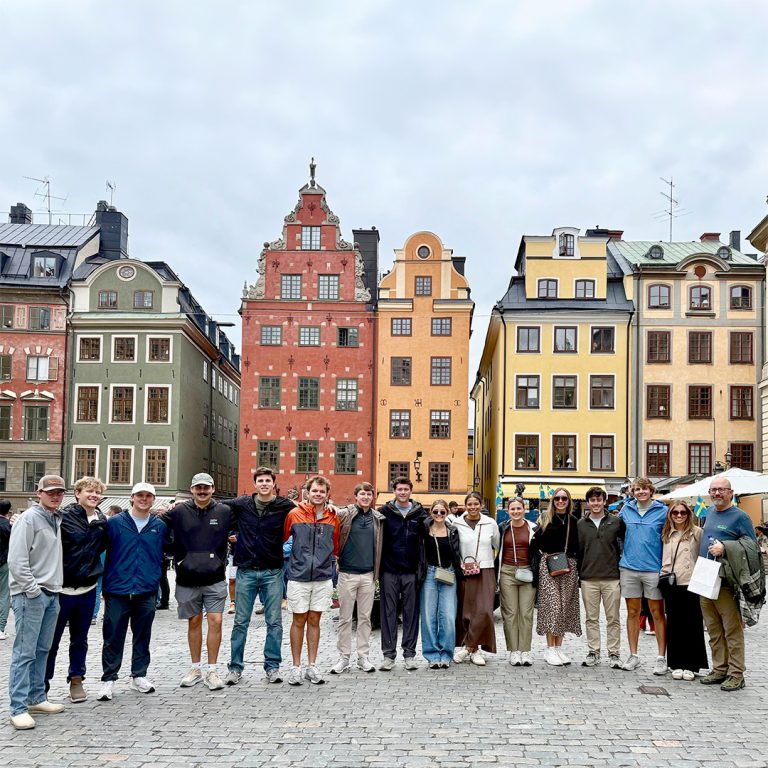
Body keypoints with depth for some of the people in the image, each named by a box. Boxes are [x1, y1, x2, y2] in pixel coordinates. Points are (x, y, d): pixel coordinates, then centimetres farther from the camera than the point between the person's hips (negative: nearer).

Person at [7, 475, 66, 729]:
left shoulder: (57, 519, 13)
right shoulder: (29, 519, -11)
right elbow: (16, 561, -16)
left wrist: (54, 588, 13)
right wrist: (33, 590, -15)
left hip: (51, 594, 8)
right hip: (30, 595, -8)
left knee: (42, 650, 13)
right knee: (24, 652, -7)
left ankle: (37, 698, 22)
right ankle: (18, 709, -5)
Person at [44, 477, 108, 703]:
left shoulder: (102, 521, 5)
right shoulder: (64, 517, -11)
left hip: (87, 588, 5)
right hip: (62, 588, -4)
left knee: (80, 639, 15)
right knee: (51, 640, 5)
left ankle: (77, 680, 28)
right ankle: (42, 684, 16)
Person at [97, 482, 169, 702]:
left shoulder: (160, 526, 6)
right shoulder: (115, 523, -1)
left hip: (147, 591, 2)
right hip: (118, 590, -2)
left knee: (143, 636, 11)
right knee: (113, 637, 2)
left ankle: (139, 675, 24)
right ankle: (108, 679, 11)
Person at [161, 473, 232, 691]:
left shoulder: (224, 512, 2)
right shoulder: (179, 511, 0)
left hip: (214, 579, 0)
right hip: (187, 579, 1)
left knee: (215, 621, -6)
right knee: (194, 622, 9)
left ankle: (212, 670, 3)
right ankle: (195, 669, 21)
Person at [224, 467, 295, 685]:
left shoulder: (285, 507, -2)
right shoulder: (241, 504, 2)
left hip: (273, 572, -1)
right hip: (245, 571, 1)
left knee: (274, 622, 4)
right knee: (241, 622, 6)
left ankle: (272, 666, 14)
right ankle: (235, 667, 14)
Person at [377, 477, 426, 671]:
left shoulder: (419, 513, 5)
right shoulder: (385, 512, 3)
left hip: (411, 572, 1)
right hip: (389, 571, -1)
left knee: (411, 613, 4)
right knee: (388, 612, 3)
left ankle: (409, 654, 13)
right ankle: (389, 655, 10)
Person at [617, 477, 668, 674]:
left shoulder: (662, 511, -1)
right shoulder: (626, 509, 7)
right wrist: (622, 555, 16)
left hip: (653, 568, -3)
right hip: (629, 567, 3)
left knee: (657, 613, 1)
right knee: (632, 612, 8)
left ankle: (661, 658, 8)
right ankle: (633, 656, 16)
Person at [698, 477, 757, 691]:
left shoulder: (740, 516, -5)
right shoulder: (709, 512, 16)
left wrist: (725, 549, -19)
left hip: (727, 584, -7)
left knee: (733, 630, -3)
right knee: (714, 631, 12)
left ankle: (736, 674, 2)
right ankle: (719, 669, 20)